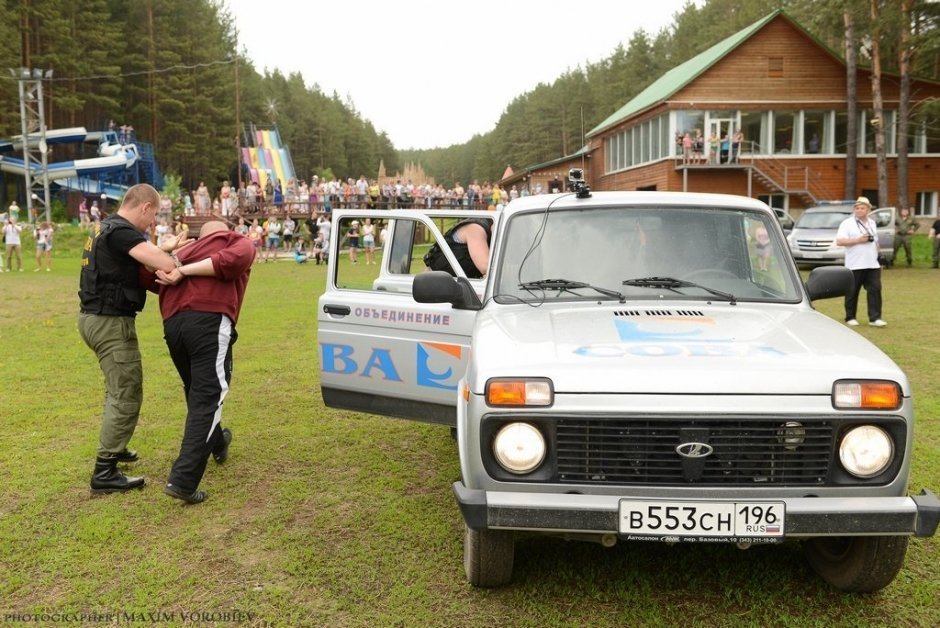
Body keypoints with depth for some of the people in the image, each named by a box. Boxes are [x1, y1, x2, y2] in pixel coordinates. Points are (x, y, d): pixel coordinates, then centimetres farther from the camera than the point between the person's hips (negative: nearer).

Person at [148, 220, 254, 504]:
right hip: (209, 321, -6)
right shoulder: (239, 241, 15)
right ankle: (183, 479, -13)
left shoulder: (185, 252, 31)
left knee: (197, 391, 25)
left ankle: (216, 443, 48)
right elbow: (234, 259, -9)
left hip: (172, 324, 6)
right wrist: (187, 271, -5)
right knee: (207, 398, -4)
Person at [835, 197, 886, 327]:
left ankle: (875, 318, -2)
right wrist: (858, 240, -18)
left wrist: (877, 257, 18)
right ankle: (850, 318, 13)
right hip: (854, 265, -5)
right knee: (852, 292, 1)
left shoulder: (872, 223, 17)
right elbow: (839, 241, -13)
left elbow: (875, 242, 26)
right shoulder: (847, 223, -3)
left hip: (872, 265, 5)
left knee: (875, 290, -3)